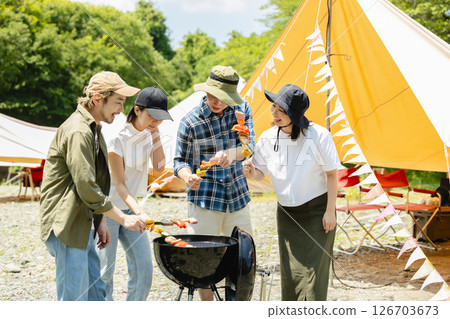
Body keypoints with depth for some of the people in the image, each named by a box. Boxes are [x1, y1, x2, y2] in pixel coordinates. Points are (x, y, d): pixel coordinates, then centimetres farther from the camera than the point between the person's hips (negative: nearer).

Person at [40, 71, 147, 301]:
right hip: (65, 226, -10)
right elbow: (87, 188, -22)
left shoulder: (93, 129, 15)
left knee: (96, 294, 12)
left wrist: (101, 222, 15)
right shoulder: (77, 132, -18)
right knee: (74, 299, -6)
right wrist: (123, 218, -16)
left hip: (82, 226, 10)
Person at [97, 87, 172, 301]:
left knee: (143, 268, 0)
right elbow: (120, 184, -21)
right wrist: (140, 212, -34)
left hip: (129, 208, 7)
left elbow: (159, 167, -10)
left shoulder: (149, 134, 2)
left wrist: (155, 133, -14)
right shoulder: (118, 139, -19)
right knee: (105, 271, -3)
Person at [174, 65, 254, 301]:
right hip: (204, 201, -3)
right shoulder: (190, 122, -10)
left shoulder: (242, 109, 0)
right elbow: (180, 160, -2)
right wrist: (188, 177, -25)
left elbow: (249, 145, -10)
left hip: (237, 197, 3)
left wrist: (231, 154, -32)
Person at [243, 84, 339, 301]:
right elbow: (261, 173, 7)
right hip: (286, 213, 4)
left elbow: (332, 174, -9)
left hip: (316, 211, -4)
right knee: (290, 272, 6)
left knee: (313, 271, -6)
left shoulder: (318, 136, -16)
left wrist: (330, 211, -11)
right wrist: (251, 172, -18)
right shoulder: (268, 138, -4)